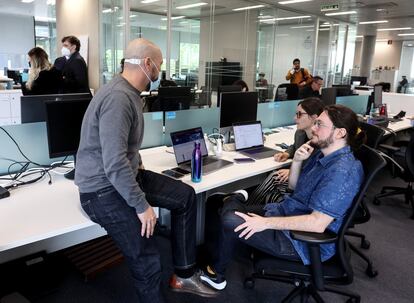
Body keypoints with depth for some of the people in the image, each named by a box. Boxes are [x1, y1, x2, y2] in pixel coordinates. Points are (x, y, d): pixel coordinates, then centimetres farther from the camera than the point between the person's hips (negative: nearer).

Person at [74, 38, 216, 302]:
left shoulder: (129, 92, 8)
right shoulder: (118, 98, -25)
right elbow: (114, 164, -30)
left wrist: (137, 163, 12)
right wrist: (142, 205, -23)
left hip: (126, 174, 10)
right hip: (104, 189, -10)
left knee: (185, 196, 7)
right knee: (147, 260, -12)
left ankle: (184, 275, 16)